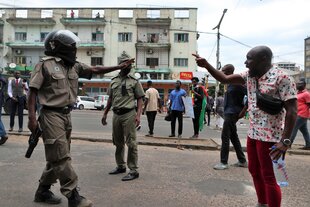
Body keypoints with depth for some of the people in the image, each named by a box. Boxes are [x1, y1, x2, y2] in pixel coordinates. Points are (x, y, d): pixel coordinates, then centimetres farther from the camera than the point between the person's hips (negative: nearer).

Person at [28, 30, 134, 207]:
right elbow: (33, 91, -9)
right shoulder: (46, 65, -7)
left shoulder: (74, 66, 11)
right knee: (62, 157, -5)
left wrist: (119, 67, 6)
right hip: (51, 115, -7)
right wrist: (32, 117, -16)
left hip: (66, 115, 8)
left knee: (57, 157, 14)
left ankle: (43, 191, 30)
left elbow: (96, 70, 10)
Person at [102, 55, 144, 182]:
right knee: (118, 142, 15)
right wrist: (105, 114, 16)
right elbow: (110, 99, 19)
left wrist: (138, 115, -14)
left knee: (131, 143, -4)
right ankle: (121, 166, 30)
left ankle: (133, 170, 4)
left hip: (129, 114, -5)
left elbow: (140, 99, -2)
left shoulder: (134, 81, 1)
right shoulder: (113, 81, 13)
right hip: (116, 114, 5)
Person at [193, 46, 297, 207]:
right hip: (252, 134, 8)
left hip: (270, 136, -8)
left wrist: (285, 141, -21)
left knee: (268, 177, 3)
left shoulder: (282, 78, -15)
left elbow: (292, 110, -17)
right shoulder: (248, 76, 6)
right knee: (254, 171, 18)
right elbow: (224, 79, 6)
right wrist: (206, 65, -7)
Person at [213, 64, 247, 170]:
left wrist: (243, 111, -15)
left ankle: (224, 162, 3)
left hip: (232, 113, -10)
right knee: (233, 137, 15)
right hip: (229, 113, 10)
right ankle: (242, 161, 24)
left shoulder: (237, 82, -15)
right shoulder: (230, 83, 13)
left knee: (225, 137, -6)